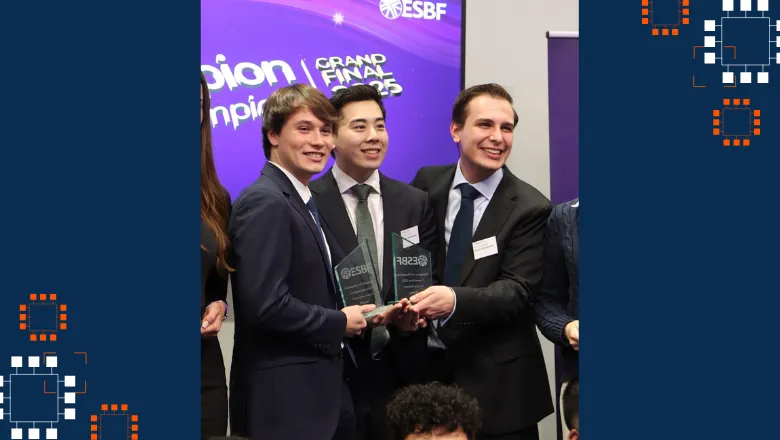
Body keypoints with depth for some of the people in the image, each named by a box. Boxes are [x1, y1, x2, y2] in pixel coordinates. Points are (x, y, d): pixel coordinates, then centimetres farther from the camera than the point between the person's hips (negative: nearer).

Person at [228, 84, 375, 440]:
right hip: (283, 398, -9)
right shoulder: (265, 202, -15)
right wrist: (339, 324, -12)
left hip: (320, 390, 9)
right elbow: (265, 304, -24)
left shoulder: (301, 201, 15)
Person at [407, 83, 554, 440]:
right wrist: (409, 305, -7)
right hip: (427, 363, 3)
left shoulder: (529, 208, -9)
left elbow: (518, 290, -16)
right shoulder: (427, 184, 3)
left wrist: (456, 300, -32)